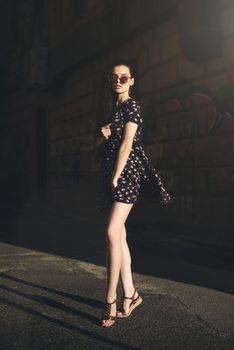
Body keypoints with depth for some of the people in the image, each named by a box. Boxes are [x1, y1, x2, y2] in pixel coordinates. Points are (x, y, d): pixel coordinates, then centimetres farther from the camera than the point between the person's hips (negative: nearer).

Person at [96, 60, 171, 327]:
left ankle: (111, 301, -12)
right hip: (109, 172, 8)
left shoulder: (132, 106, -3)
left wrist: (116, 177, -16)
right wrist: (104, 134, 2)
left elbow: (127, 145, -13)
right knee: (119, 235, 7)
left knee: (112, 233, -18)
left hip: (126, 172, -8)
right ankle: (130, 294, 15)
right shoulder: (113, 108, 21)